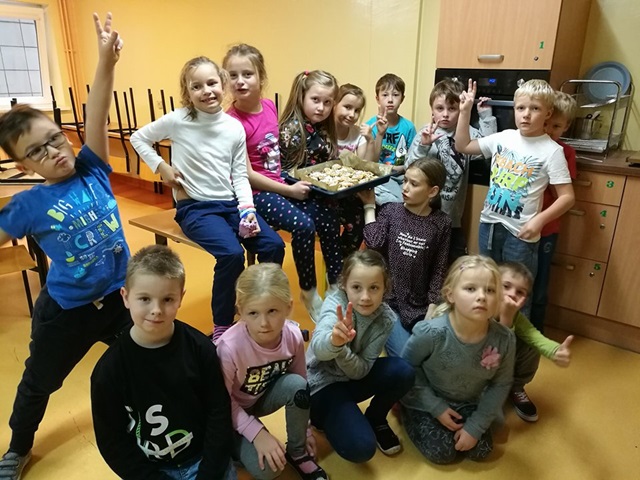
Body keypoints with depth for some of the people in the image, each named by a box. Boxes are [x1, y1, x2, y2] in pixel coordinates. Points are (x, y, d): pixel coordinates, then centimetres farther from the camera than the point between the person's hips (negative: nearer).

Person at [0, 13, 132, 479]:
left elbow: (97, 118, -22)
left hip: (117, 296, 2)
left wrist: (106, 62, -29)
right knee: (40, 382, 22)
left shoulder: (92, 172, -9)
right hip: (66, 309, -1)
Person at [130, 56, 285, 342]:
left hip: (231, 203, 4)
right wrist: (161, 167, -4)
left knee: (273, 245, -16)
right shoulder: (177, 121, -7)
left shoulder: (235, 127, 1)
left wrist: (247, 208, -10)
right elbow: (138, 138, 7)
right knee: (232, 253, -28)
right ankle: (222, 326, -6)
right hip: (195, 207, -4)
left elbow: (239, 176, 3)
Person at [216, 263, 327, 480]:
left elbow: (302, 384, -6)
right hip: (233, 410, -3)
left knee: (296, 384, -28)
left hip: (264, 397, 4)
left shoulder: (293, 336, -23)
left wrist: (305, 429, -2)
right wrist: (258, 434, -25)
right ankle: (236, 444, 12)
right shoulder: (230, 346, -35)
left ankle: (298, 453, -5)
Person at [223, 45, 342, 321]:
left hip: (283, 182, 7)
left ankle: (336, 284, 10)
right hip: (255, 192, -7)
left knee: (328, 217, -6)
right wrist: (289, 190, -17)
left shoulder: (270, 106, 3)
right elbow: (247, 175, -18)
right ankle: (309, 292, -1)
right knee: (303, 225, -24)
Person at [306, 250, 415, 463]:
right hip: (321, 383, -4)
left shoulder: (386, 318, -14)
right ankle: (325, 415, 8)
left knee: (402, 371, -22)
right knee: (361, 448, -24)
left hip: (352, 379, 4)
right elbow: (319, 349, -44)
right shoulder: (335, 303, -25)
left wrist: (340, 347, -38)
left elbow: (360, 371, -17)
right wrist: (334, 340, -67)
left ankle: (375, 420, 6)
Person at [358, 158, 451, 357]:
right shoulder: (390, 210, -2)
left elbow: (439, 269, 0)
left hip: (420, 306, 2)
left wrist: (433, 306, -6)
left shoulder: (441, 223, -3)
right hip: (389, 300, -1)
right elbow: (374, 244, -16)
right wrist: (369, 206, -11)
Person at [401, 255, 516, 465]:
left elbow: (501, 384, -8)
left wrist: (475, 427, -9)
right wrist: (436, 407, -15)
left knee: (480, 451, 0)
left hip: (467, 402, 4)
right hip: (427, 400, -3)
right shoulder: (431, 333, -35)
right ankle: (413, 417, 19)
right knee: (442, 453, -8)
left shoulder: (504, 340, -25)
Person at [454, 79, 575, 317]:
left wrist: (540, 219, -24)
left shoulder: (552, 151, -12)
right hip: (489, 224, 5)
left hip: (520, 232, -5)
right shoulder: (503, 138, 1)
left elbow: (567, 196, -11)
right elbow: (462, 146, 9)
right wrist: (465, 111, 0)